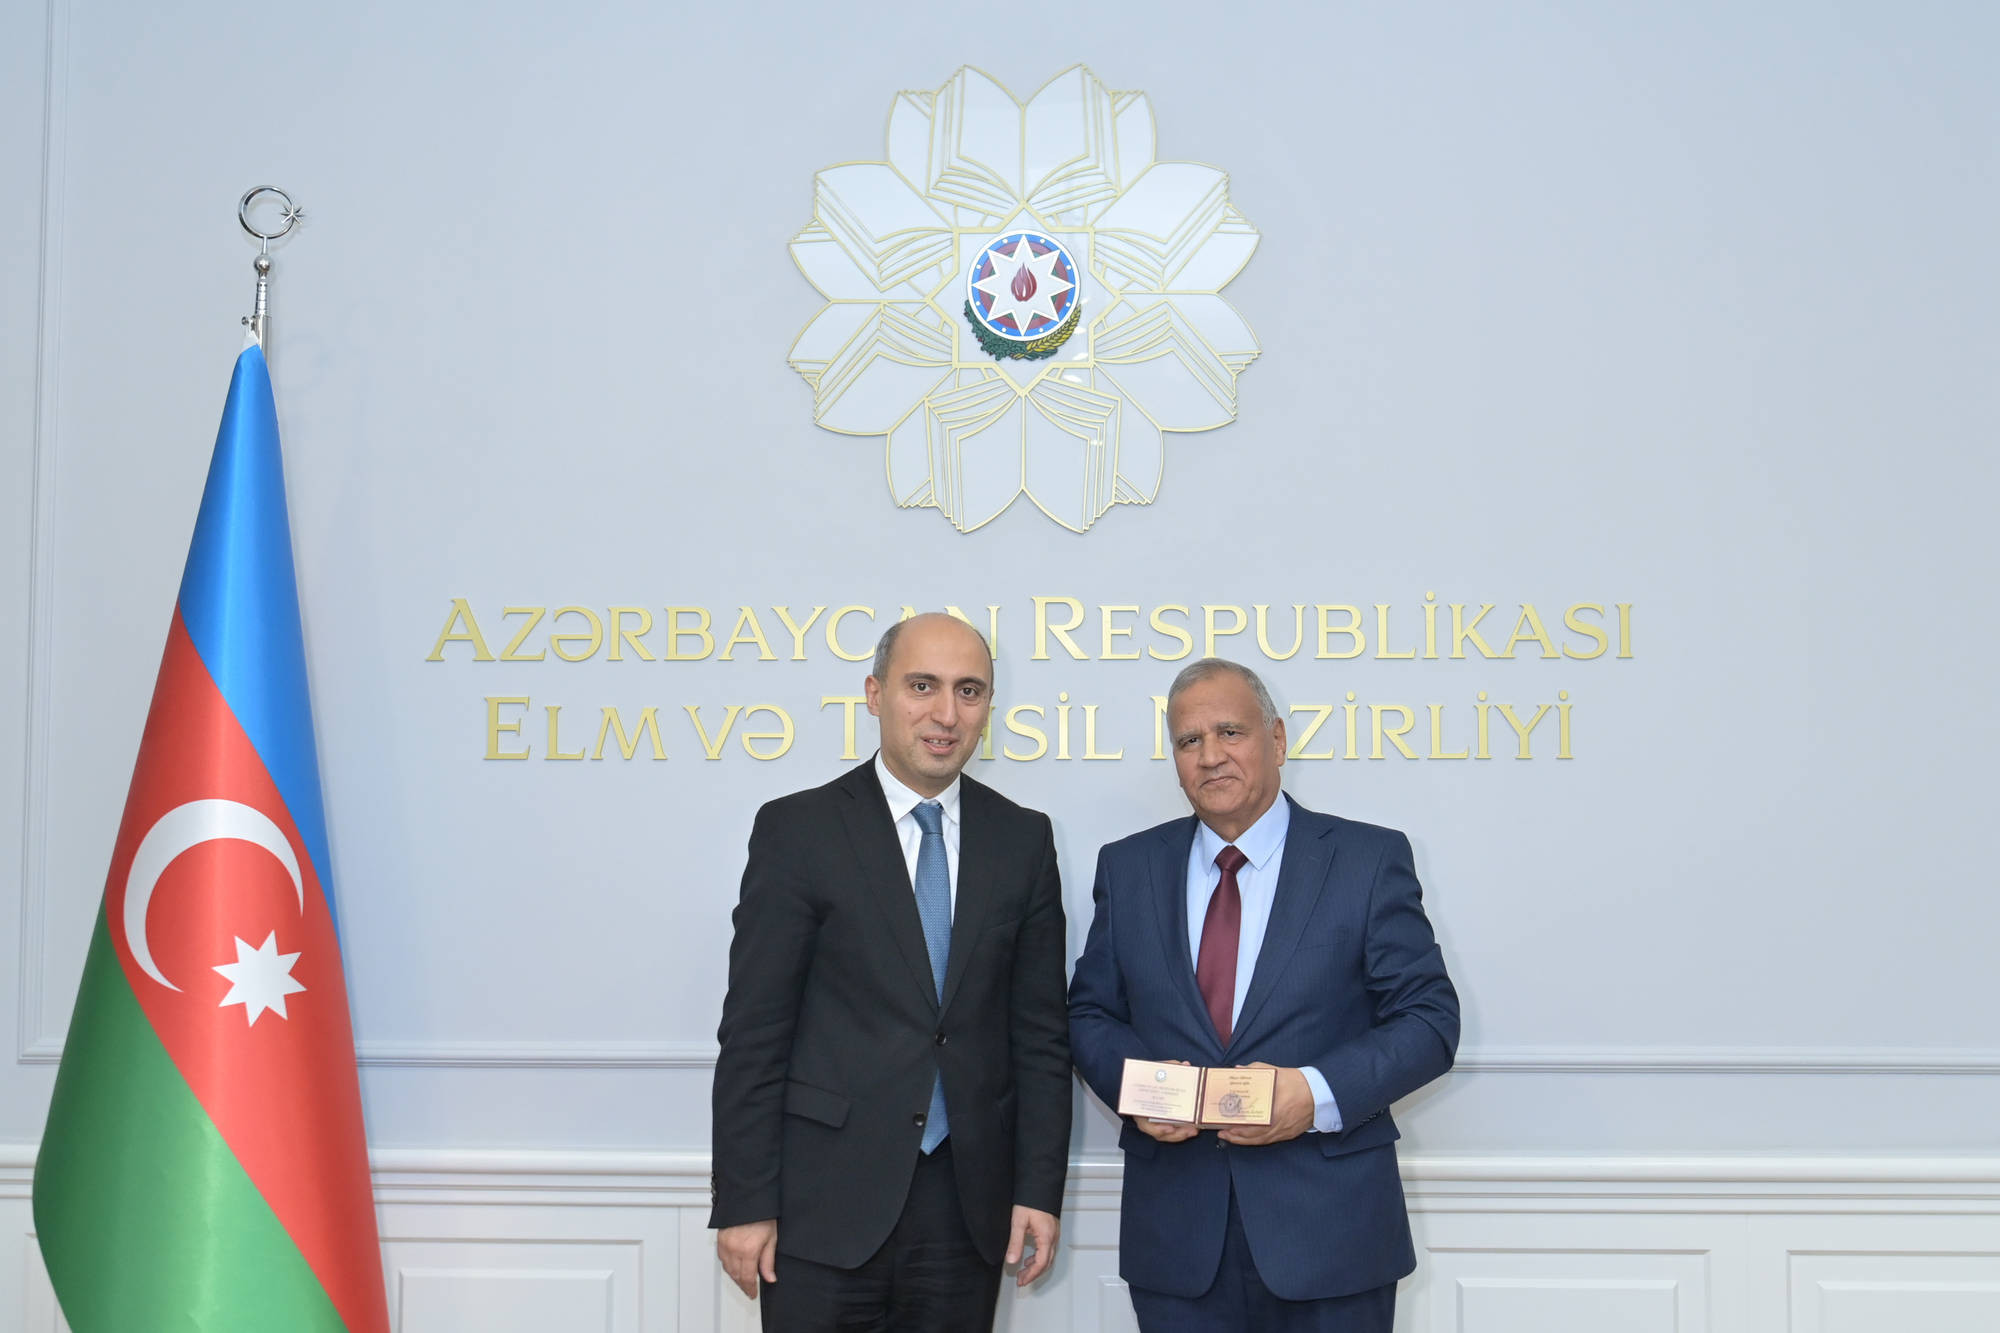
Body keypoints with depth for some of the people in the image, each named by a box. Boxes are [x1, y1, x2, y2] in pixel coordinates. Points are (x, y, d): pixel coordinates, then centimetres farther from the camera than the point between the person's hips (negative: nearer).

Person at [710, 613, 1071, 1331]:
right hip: (825, 1207, -2)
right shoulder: (798, 829, -3)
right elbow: (753, 1033, -5)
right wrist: (744, 1204, -8)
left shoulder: (1023, 840, 7)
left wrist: (1039, 1190, 2)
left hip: (967, 1205, 3)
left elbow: (1040, 1030, 8)